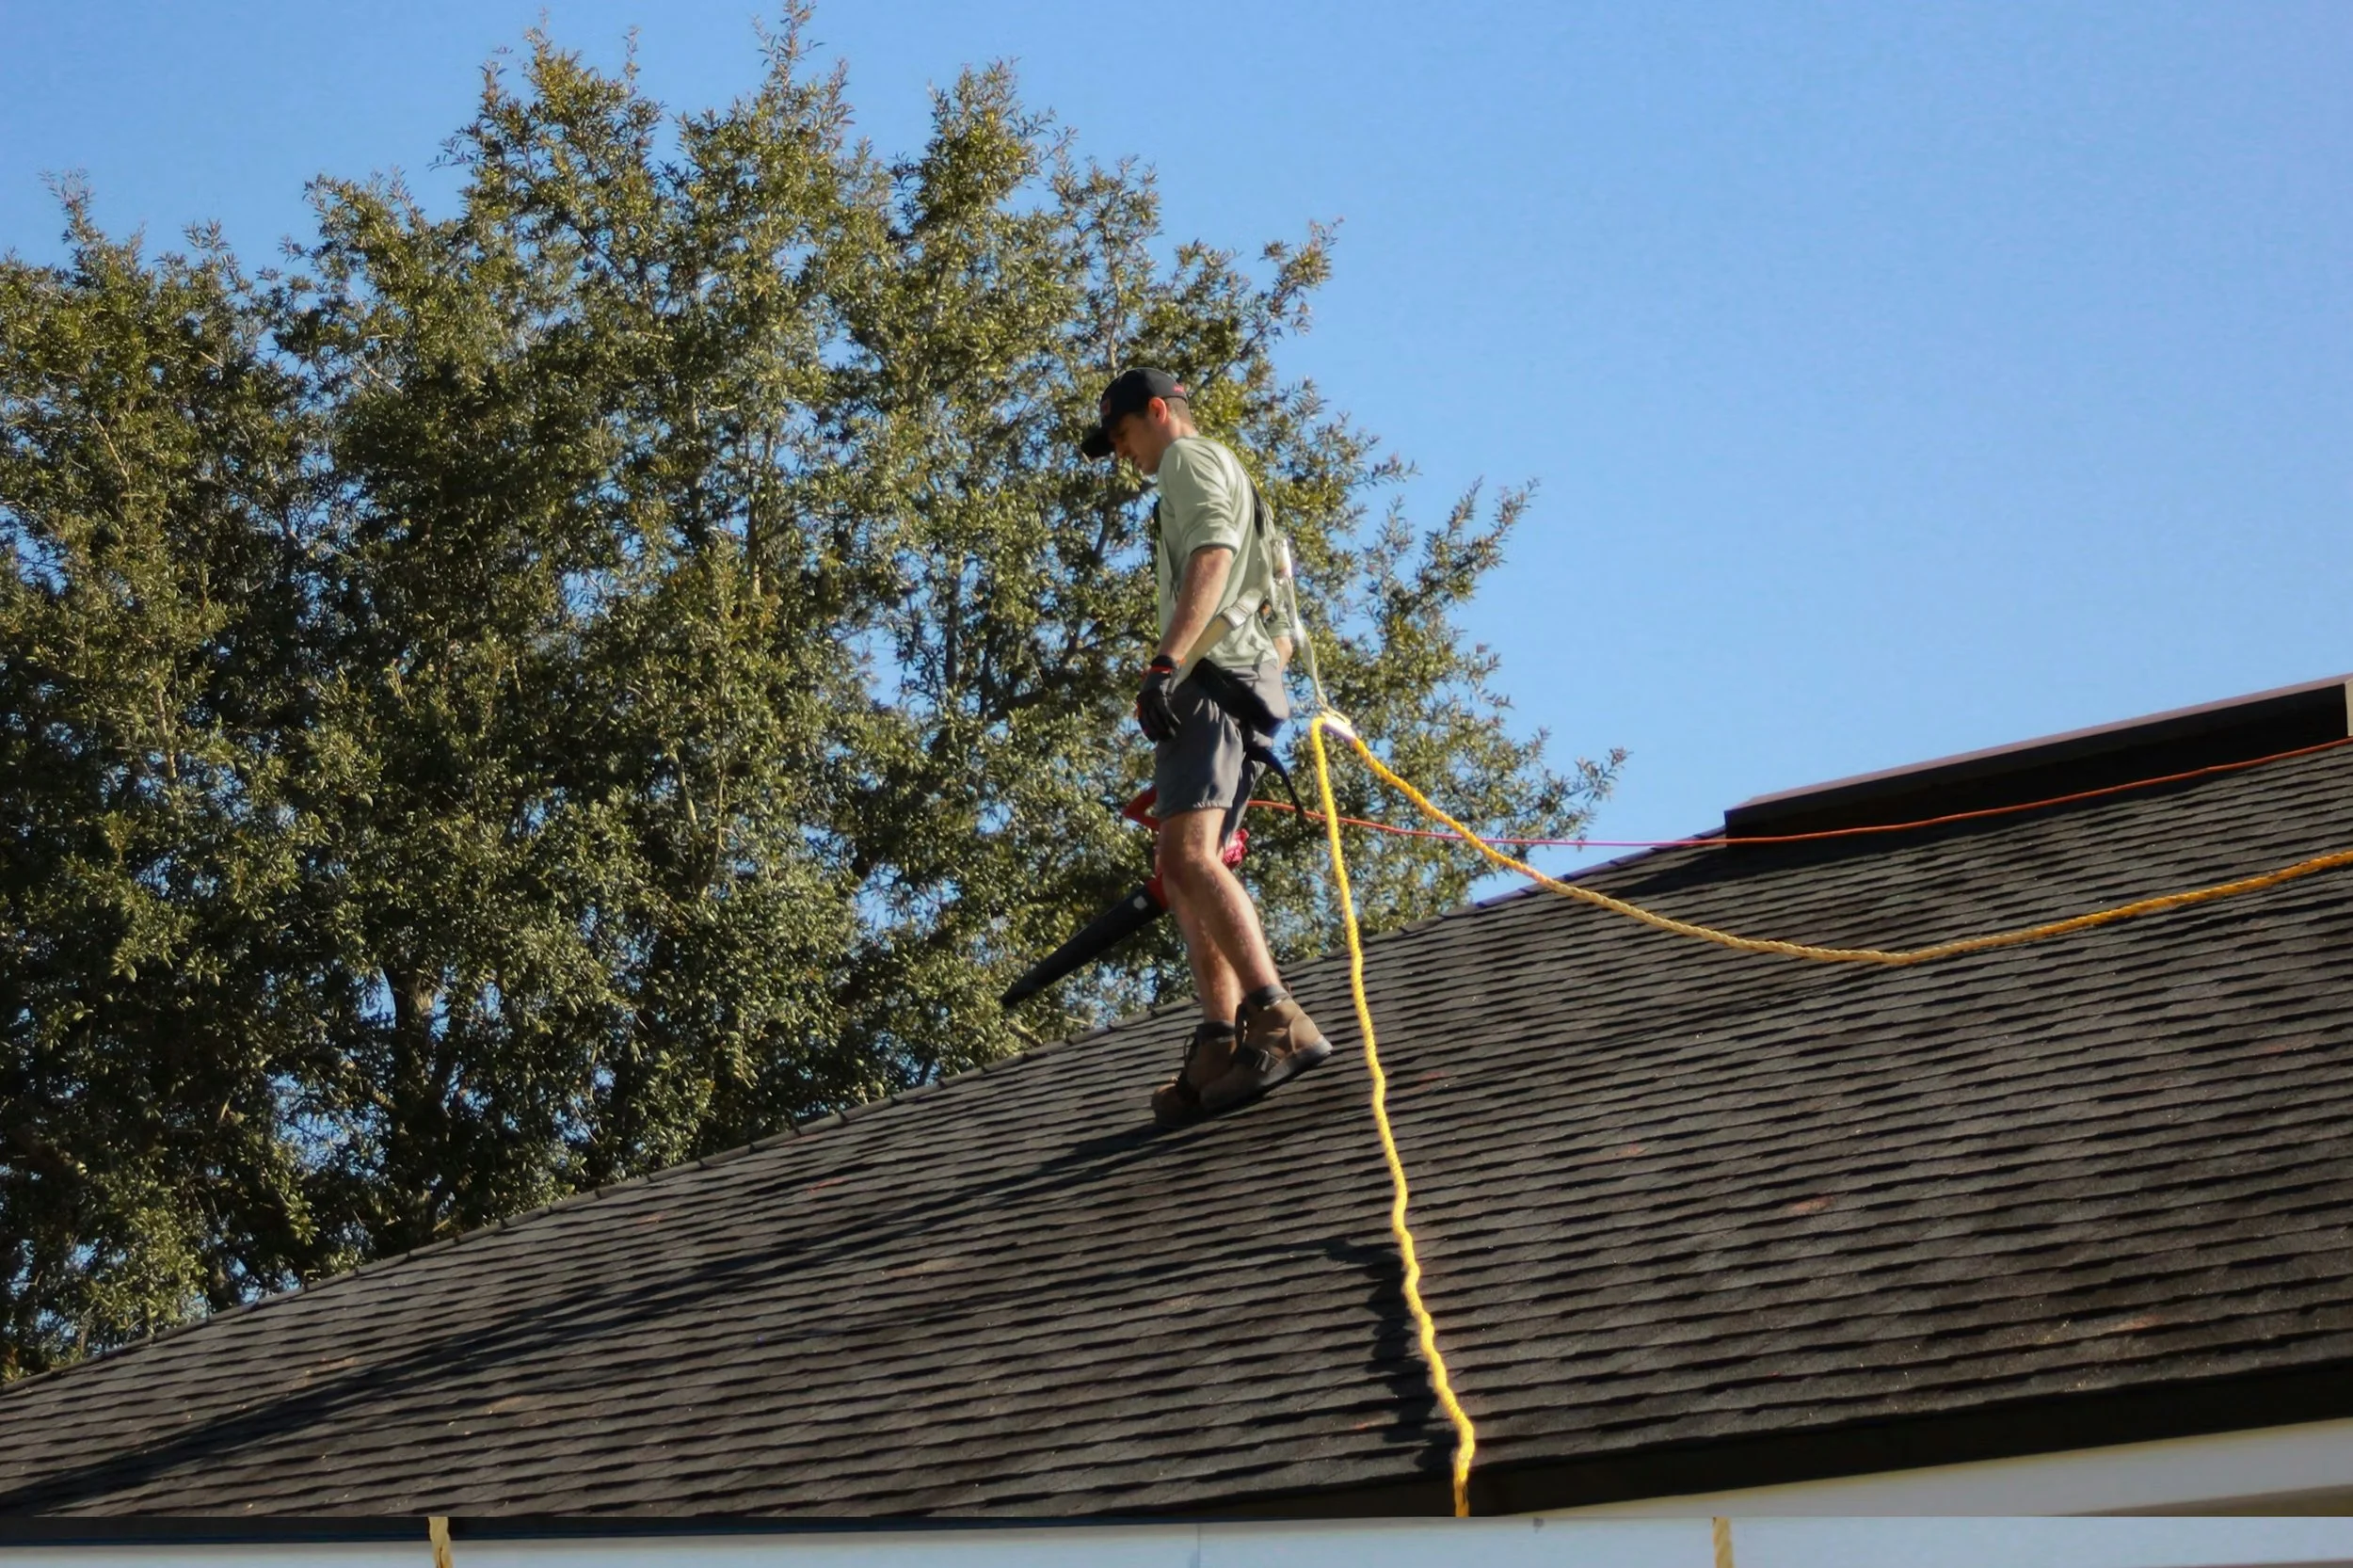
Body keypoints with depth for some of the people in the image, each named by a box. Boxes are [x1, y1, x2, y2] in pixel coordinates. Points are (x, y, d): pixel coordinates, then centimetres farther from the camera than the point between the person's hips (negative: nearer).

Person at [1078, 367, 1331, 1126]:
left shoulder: (1190, 459, 5)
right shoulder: (1237, 487, 36)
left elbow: (1212, 552, -16)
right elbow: (1282, 630, 35)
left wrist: (1165, 662, -26)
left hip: (1209, 673, -11)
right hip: (1253, 686, 11)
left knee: (1188, 858, -24)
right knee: (1190, 874, 6)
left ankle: (1279, 1021, -37)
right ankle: (1219, 1049, -5)